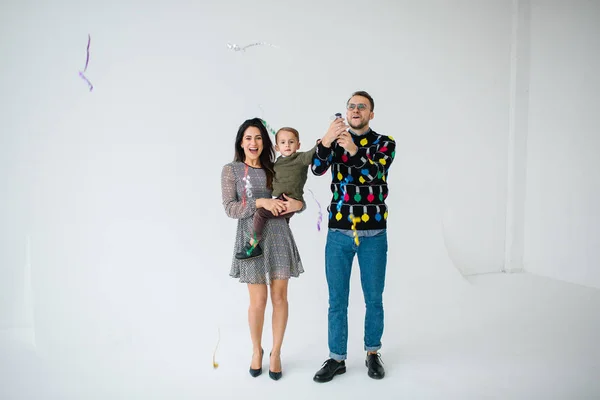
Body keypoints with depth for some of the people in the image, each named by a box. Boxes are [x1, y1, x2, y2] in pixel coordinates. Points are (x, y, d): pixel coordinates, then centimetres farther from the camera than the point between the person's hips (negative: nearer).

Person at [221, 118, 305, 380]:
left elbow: (296, 199, 12)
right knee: (258, 301, 3)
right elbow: (229, 208, -8)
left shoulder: (273, 170, 9)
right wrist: (260, 202, -20)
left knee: (280, 297, 5)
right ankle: (256, 350, 28)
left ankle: (276, 353, 23)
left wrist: (298, 204, -12)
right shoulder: (231, 170, 1)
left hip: (279, 236, 3)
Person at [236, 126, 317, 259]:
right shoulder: (279, 161, 12)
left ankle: (253, 245, -9)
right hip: (281, 201, 10)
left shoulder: (300, 158, -12)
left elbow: (311, 155, -33)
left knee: (260, 213, -20)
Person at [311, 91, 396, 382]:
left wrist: (353, 150, -36)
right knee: (337, 300, 8)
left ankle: (373, 353, 30)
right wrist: (326, 140, -31)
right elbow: (317, 169, -14)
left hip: (374, 235, -1)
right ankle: (336, 358, 23)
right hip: (338, 233, 1)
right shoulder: (334, 141, 5)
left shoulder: (384, 143, 0)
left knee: (374, 299, 11)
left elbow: (376, 172, -19)